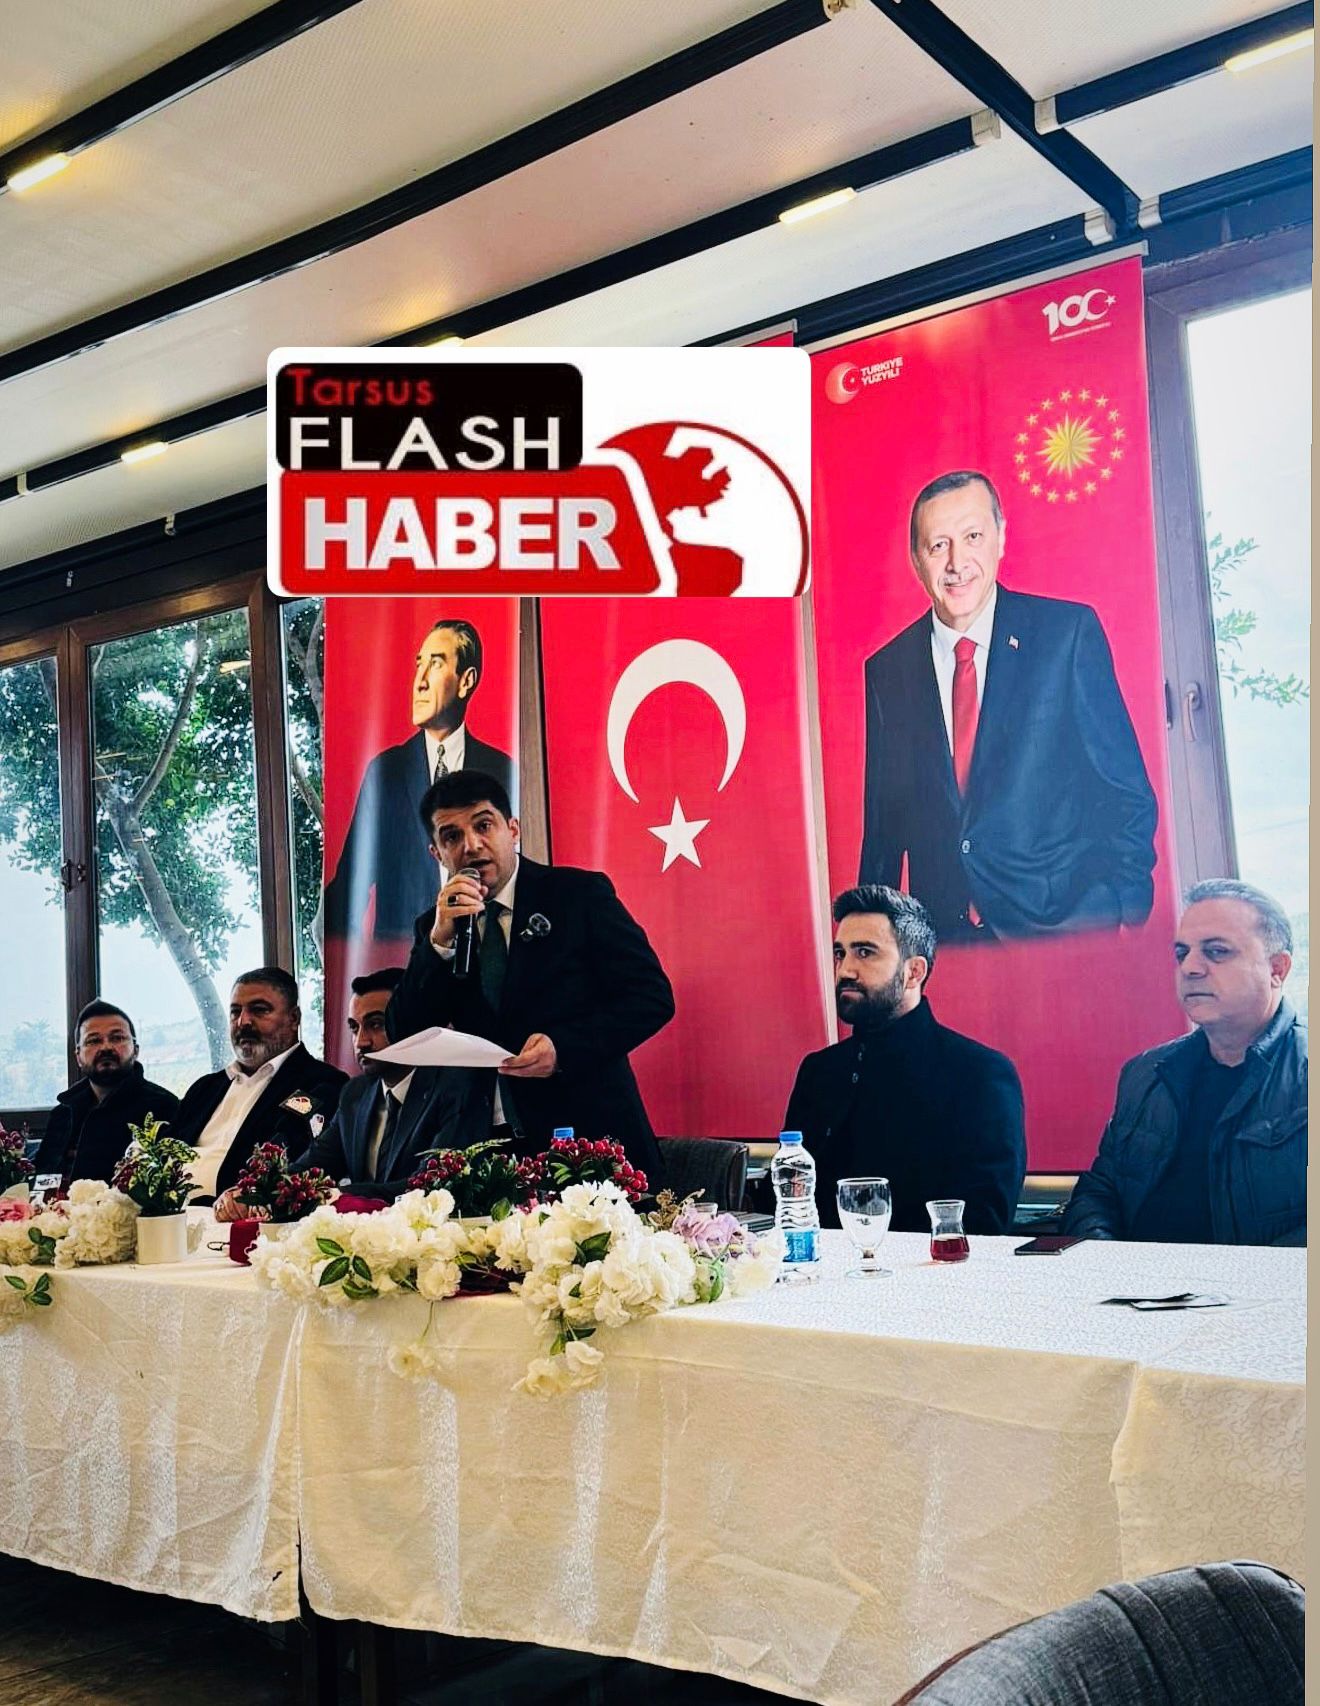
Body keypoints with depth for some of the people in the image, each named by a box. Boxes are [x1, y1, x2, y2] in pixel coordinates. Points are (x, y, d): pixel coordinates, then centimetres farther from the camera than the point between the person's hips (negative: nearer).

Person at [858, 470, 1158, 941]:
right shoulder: (888, 671, 7)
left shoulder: (1070, 632, -1)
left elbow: (1129, 794, -1)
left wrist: (1123, 919, -10)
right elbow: (883, 821, 12)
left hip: (1066, 922, -2)